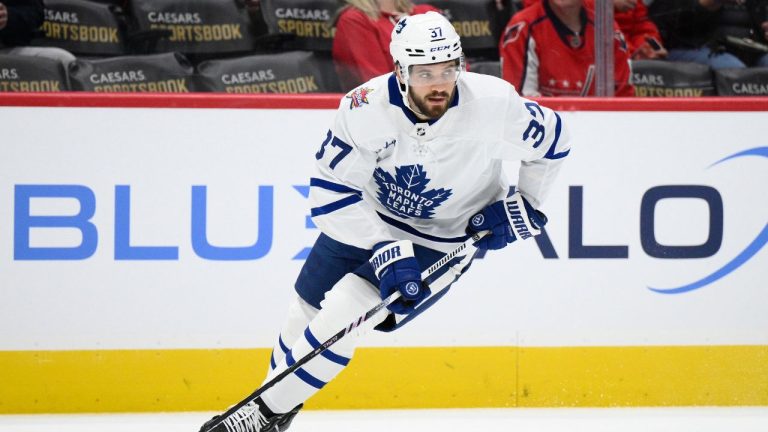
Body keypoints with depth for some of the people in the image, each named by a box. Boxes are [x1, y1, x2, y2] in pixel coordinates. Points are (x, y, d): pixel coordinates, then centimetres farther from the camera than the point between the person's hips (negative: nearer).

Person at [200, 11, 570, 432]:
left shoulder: (492, 103, -27)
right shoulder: (364, 109, -26)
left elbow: (552, 137, -7)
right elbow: (331, 193, -23)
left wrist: (524, 206, -11)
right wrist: (385, 252, -30)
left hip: (441, 241, -2)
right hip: (364, 220, 3)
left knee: (340, 317, -15)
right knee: (306, 310, 12)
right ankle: (278, 390, 41)